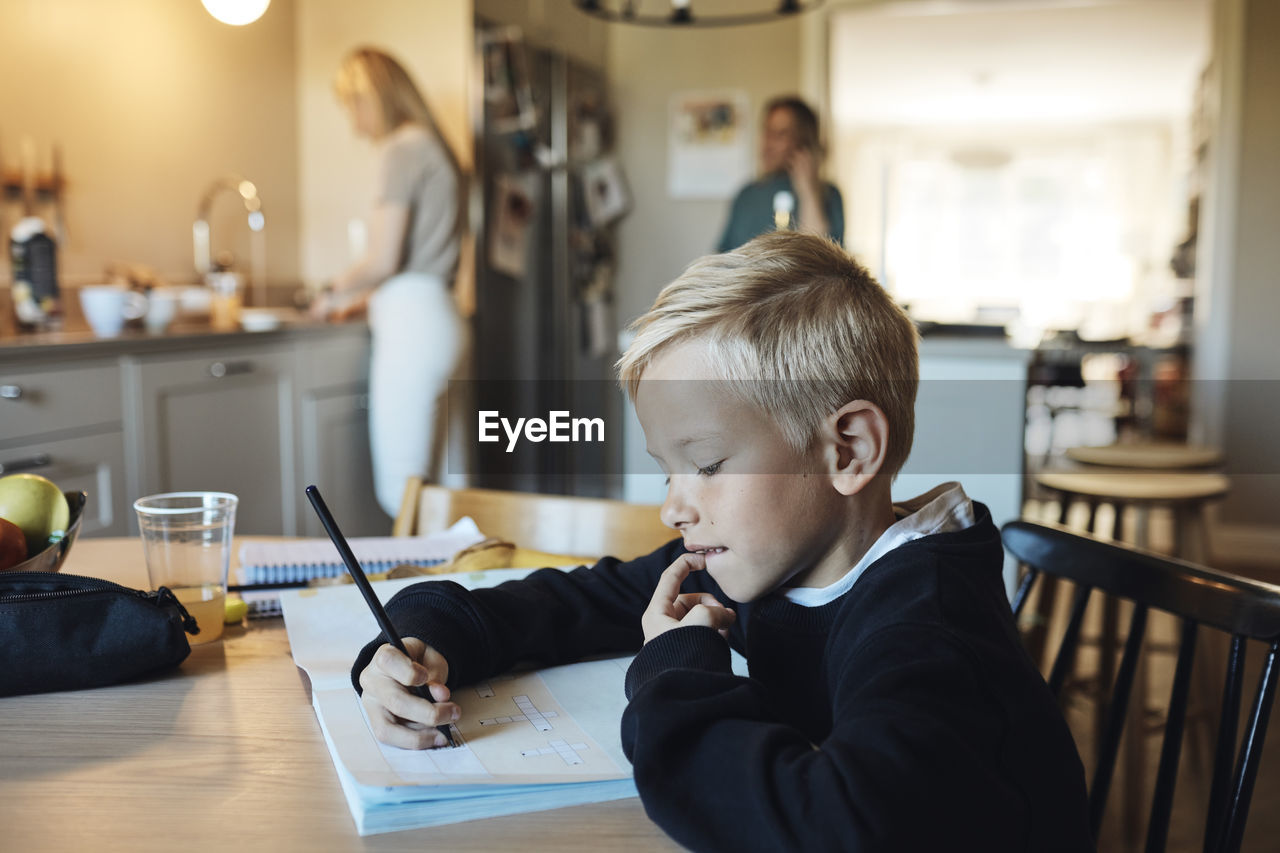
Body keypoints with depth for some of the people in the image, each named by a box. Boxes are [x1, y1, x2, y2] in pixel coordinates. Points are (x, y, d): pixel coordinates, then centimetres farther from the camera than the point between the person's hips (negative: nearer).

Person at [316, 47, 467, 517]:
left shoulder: (401, 150, -9)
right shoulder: (431, 146, 19)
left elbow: (382, 261, -13)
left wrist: (335, 292, 5)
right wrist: (363, 299, 25)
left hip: (412, 327, -10)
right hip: (433, 322, 10)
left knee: (401, 493, -7)